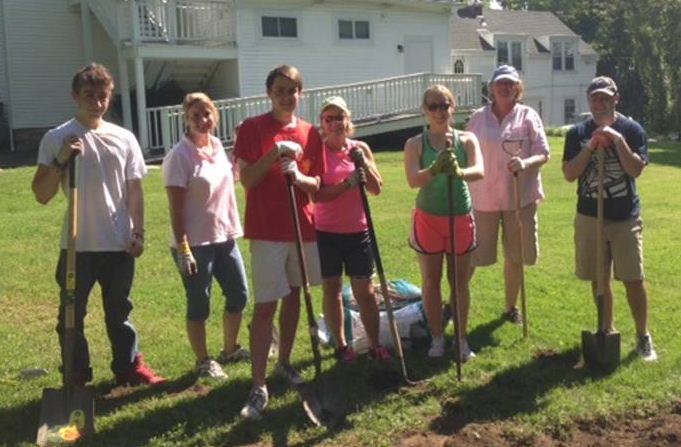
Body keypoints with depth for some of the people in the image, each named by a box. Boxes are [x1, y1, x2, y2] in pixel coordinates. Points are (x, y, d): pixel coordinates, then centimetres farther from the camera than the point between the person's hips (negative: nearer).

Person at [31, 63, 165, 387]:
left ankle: (129, 366, 31)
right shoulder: (56, 139, -4)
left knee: (119, 312, 17)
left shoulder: (124, 138, 3)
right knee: (72, 315, 9)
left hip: (118, 244, 2)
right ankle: (76, 376, 24)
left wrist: (138, 232, 2)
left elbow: (134, 190, 8)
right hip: (77, 246, -2)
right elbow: (41, 195, -6)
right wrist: (60, 160, -19)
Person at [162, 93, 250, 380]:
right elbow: (176, 208, -16)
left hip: (224, 236, 8)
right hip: (195, 242, -8)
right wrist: (183, 248, -19)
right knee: (199, 304, 5)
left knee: (239, 295, 16)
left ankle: (230, 350, 36)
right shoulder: (179, 156, -15)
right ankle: (203, 361, 23)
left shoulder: (218, 147, 6)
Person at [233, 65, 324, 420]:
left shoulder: (311, 133, 7)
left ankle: (284, 362, 32)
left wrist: (298, 177, -15)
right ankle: (258, 387, -2)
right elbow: (246, 180, -11)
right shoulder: (252, 128, -5)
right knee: (265, 307, -7)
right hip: (267, 230, -5)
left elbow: (316, 185, 6)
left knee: (294, 297, 15)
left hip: (303, 227, 5)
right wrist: (274, 154, -24)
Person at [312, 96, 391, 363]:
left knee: (365, 291, 6)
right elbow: (316, 195, -15)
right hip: (326, 233, -2)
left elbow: (376, 189, 0)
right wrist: (348, 183, -25)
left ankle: (374, 344, 18)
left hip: (358, 231, 2)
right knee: (332, 290, 9)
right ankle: (341, 345, 22)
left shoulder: (360, 148, 3)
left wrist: (363, 164, -14)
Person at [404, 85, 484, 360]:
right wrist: (435, 169, -41)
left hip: (461, 218, 1)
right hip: (428, 218, -1)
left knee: (460, 281, 10)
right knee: (431, 281, 8)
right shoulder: (415, 144, -6)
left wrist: (459, 172, -43)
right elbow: (413, 180, -21)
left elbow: (479, 171, -20)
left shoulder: (467, 140, -3)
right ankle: (437, 338, 23)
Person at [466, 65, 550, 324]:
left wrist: (526, 162, -24)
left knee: (515, 256, 10)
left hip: (520, 197, 0)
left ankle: (511, 307, 26)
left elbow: (544, 154, -2)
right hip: (483, 197, 0)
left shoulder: (528, 116, 0)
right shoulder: (478, 118, 4)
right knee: (471, 256, 4)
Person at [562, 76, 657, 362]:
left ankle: (643, 337, 12)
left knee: (633, 279, -2)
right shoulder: (578, 133, 1)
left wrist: (618, 140, -22)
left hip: (625, 217, -2)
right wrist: (590, 147, -17)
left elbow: (636, 170, -13)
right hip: (589, 217, 2)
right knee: (599, 278, 11)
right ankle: (608, 329, 27)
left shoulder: (631, 129, -3)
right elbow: (569, 174, -6)